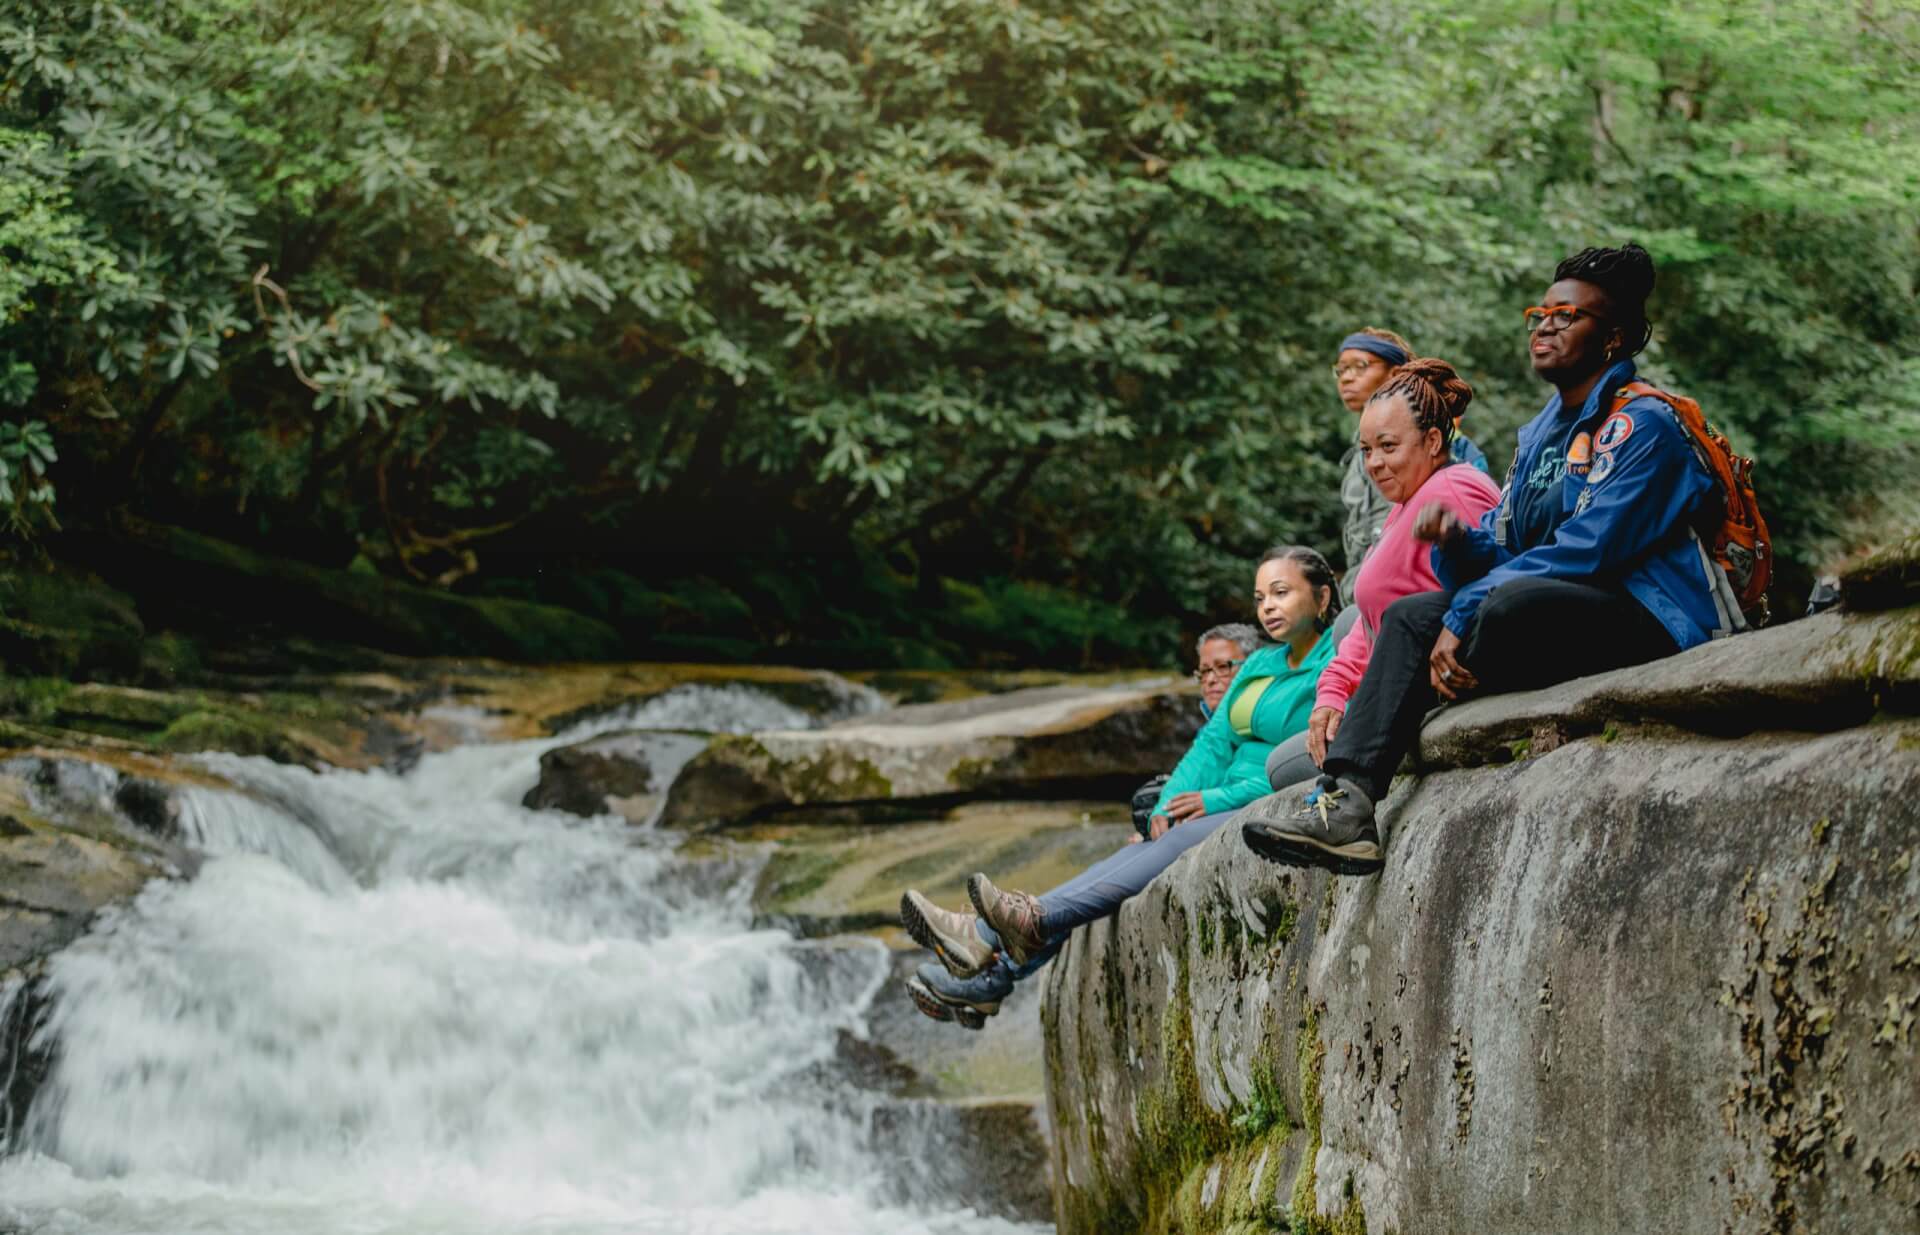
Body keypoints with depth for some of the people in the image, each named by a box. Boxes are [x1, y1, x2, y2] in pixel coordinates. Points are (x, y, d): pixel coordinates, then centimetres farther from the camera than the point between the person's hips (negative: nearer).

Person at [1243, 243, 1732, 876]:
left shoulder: (1643, 425, -10)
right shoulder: (1540, 435, 19)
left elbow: (1586, 551, -20)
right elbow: (1499, 556, 16)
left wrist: (1465, 617, -21)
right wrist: (1456, 542, -9)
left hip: (1653, 626, -9)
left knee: (1514, 601, -34)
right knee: (1410, 616, 0)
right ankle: (1345, 799, -21)